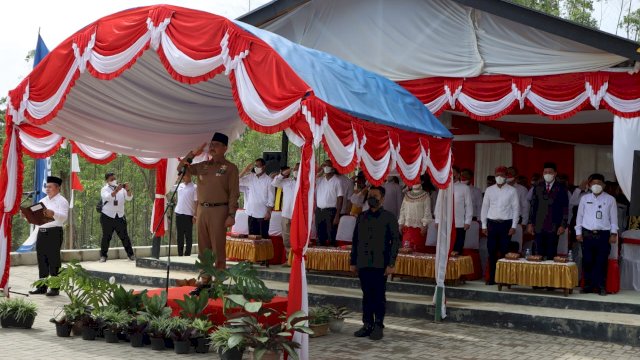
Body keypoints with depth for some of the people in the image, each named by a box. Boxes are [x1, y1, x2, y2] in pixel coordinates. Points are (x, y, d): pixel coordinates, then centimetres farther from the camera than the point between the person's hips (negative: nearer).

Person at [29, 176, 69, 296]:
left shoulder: (62, 201, -4)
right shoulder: (43, 201, 19)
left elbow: (64, 216, -19)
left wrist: (53, 213, -38)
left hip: (54, 232, -7)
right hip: (41, 232, 7)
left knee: (54, 261, -3)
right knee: (42, 261, 9)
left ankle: (55, 288, 2)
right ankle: (42, 287, 17)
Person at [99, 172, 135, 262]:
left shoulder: (121, 189, 9)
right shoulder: (105, 189, -1)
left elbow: (129, 198, -3)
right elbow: (108, 197, -22)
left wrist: (128, 190, -23)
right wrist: (116, 190, -38)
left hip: (120, 217, 3)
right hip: (107, 217, -3)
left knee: (124, 237, 5)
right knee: (106, 237, 2)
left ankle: (130, 254, 12)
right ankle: (103, 256, 11)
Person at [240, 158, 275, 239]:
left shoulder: (268, 180, -4)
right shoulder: (250, 177, 7)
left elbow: (271, 197, -5)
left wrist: (269, 212, -12)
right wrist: (245, 170, -2)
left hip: (263, 214, -4)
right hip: (251, 213, 4)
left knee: (263, 236, 2)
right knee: (252, 235, 7)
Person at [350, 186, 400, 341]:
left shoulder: (389, 217, 0)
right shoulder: (361, 217, 12)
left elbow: (395, 241, -3)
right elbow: (355, 240, 15)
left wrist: (391, 264, -9)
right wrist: (353, 262, 10)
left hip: (380, 264, -4)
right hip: (363, 263, 4)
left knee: (379, 296, 1)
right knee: (366, 295, 8)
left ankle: (378, 326, 9)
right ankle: (367, 325, 16)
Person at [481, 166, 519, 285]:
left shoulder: (512, 191, 1)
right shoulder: (489, 190, 7)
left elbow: (516, 209, 0)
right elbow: (485, 207, 9)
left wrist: (514, 226, -6)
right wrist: (484, 225, 5)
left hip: (506, 223, -2)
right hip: (492, 223, 2)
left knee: (504, 252, -1)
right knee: (492, 251, 3)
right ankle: (492, 278, 10)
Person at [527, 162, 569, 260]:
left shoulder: (561, 188, 1)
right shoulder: (538, 187, 10)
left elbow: (565, 208, -2)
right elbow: (533, 206, 11)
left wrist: (563, 225, -7)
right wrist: (530, 223, 7)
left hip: (553, 227, -2)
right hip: (539, 227, 2)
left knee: (551, 255, 0)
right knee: (539, 254, 2)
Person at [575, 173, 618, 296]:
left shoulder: (610, 199, 5)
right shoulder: (585, 198, 8)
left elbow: (613, 218, 6)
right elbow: (579, 216, 11)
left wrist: (614, 233, 0)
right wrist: (578, 232, 6)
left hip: (603, 235, -1)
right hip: (587, 234, 1)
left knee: (601, 262, 0)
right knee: (587, 261, 2)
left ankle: (600, 286, 9)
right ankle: (588, 285, 12)